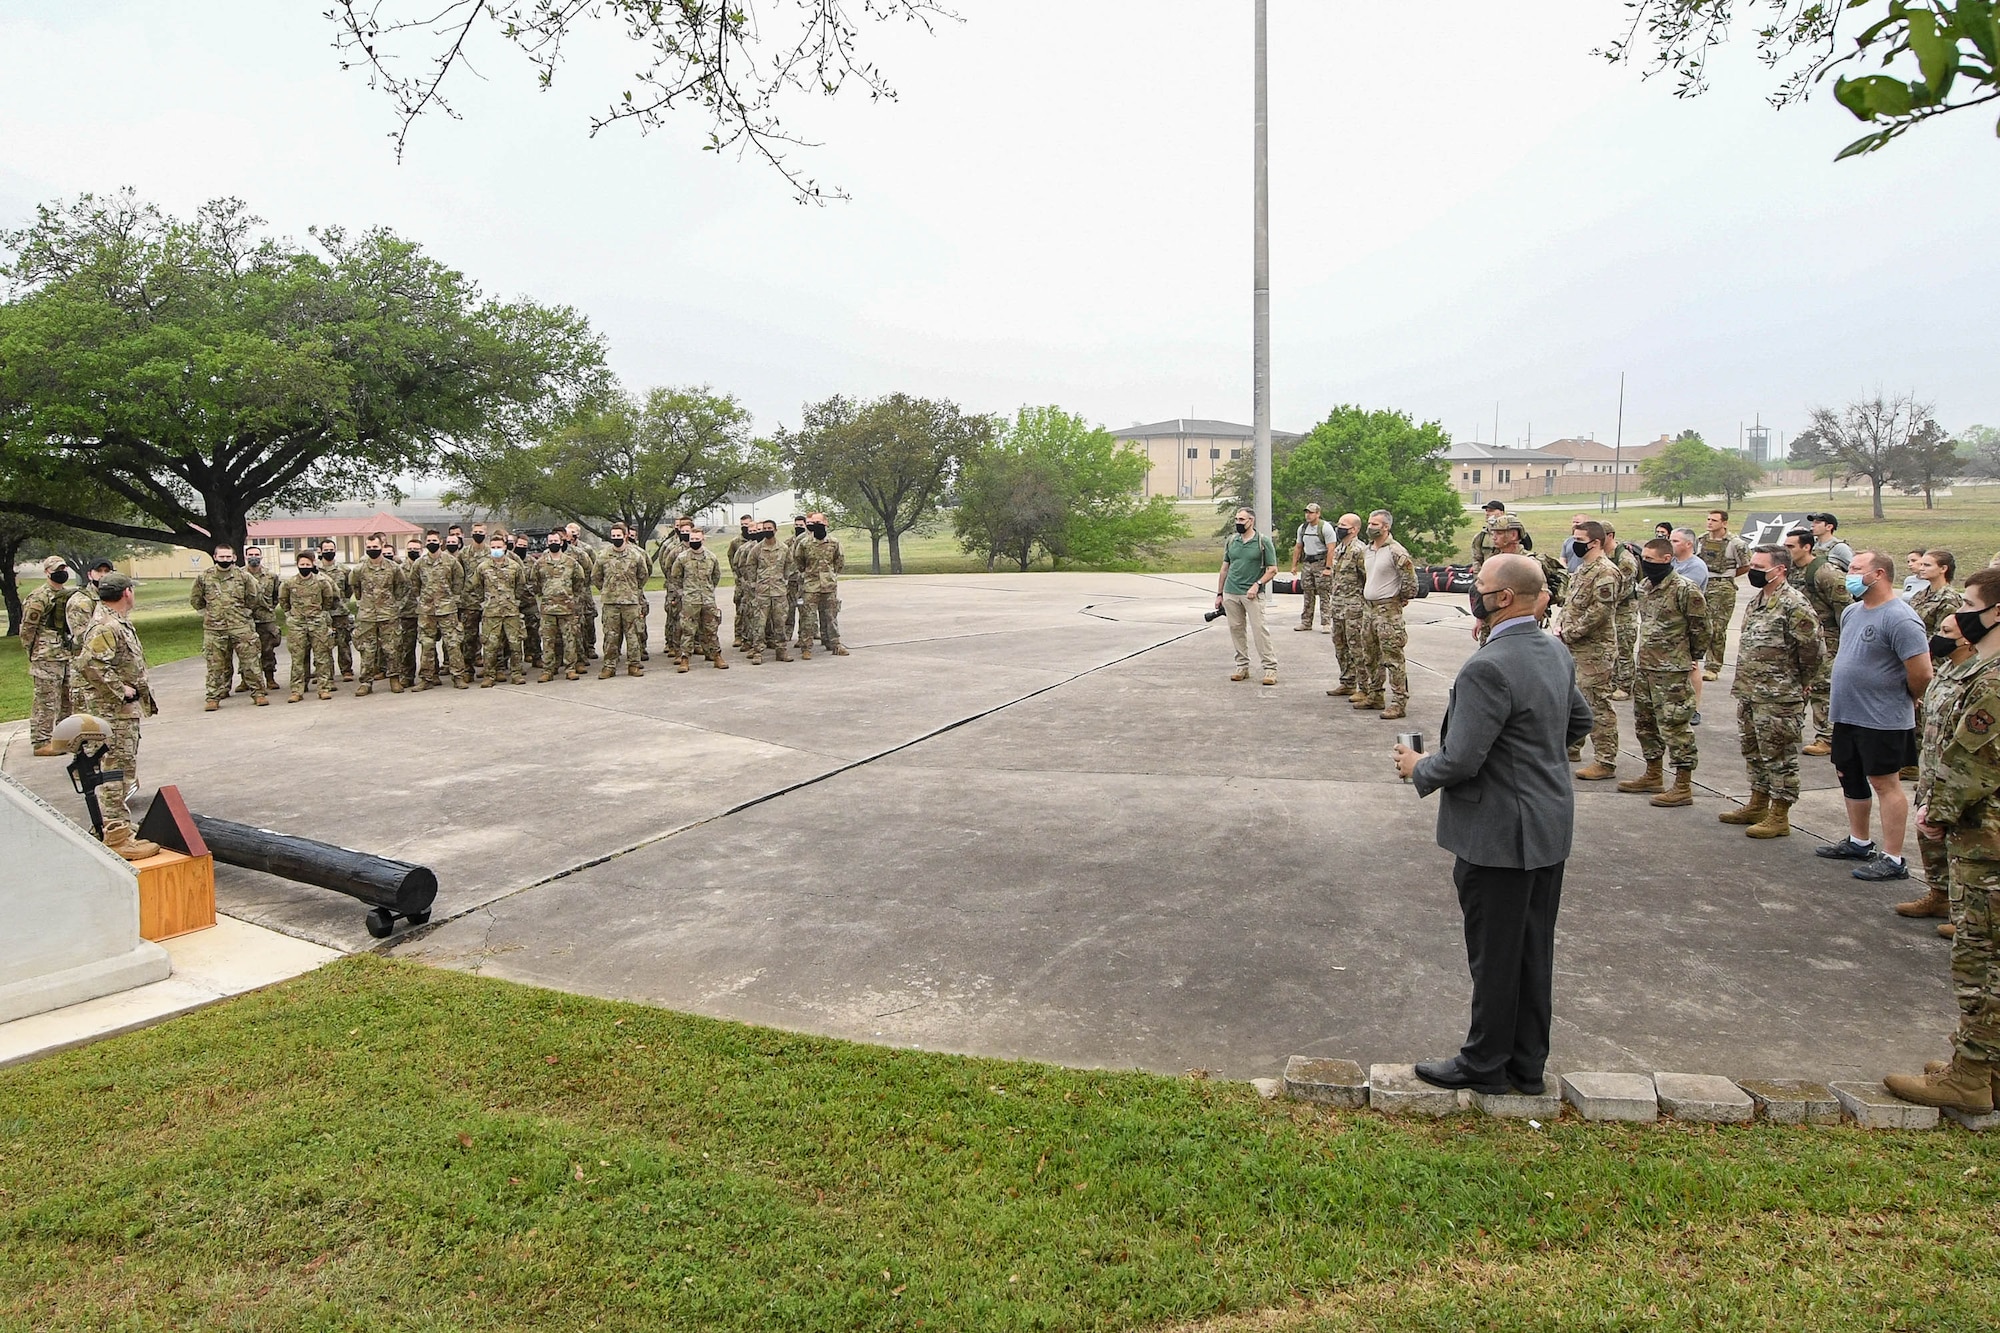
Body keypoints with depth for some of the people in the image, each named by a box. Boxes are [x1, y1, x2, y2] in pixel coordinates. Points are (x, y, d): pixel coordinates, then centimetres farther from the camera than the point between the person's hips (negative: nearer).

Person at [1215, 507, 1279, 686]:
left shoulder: (1263, 542, -2)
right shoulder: (1231, 541, 10)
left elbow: (1272, 569, -2)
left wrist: (1257, 584, -15)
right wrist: (1219, 594, 13)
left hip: (1252, 594, -4)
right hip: (1231, 593, 5)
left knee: (1259, 629, -9)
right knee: (1236, 629, 6)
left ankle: (1270, 668, -5)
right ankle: (1242, 666, 16)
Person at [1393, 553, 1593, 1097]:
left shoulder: (1487, 669, -25)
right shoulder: (1556, 655, 4)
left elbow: (1461, 761, -25)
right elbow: (1580, 722, 19)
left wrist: (1418, 768, -6)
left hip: (1499, 835, -9)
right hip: (1551, 828, 9)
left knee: (1494, 956, 7)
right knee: (1534, 951, 17)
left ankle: (1485, 1064, 23)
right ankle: (1527, 1066, 31)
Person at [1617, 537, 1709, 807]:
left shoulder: (1685, 589, -16)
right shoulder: (1648, 587, 10)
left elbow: (1700, 627, -12)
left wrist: (1692, 658, 0)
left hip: (1672, 672, -9)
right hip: (1645, 668, 9)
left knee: (1674, 726, -5)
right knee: (1645, 722, 17)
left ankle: (1683, 786, 2)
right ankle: (1653, 775, 31)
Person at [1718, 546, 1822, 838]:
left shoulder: (1793, 604, -17)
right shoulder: (1755, 601, 12)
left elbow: (1811, 646, -19)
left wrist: (1803, 681, -7)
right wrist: (1743, 680, 17)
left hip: (1778, 697, -10)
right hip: (1748, 692, 10)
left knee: (1779, 756, -1)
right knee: (1753, 750, 18)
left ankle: (1779, 817, 7)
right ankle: (1757, 805, 31)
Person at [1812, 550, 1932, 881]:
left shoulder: (1899, 619, -20)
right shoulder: (1852, 612, 9)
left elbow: (1922, 673, -22)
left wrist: (1906, 700, -5)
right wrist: (1849, 692, 15)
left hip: (1883, 720, -9)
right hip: (1847, 714, 9)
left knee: (1884, 783, -2)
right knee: (1849, 776, 18)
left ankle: (1893, 860, 6)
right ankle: (1858, 842, 33)